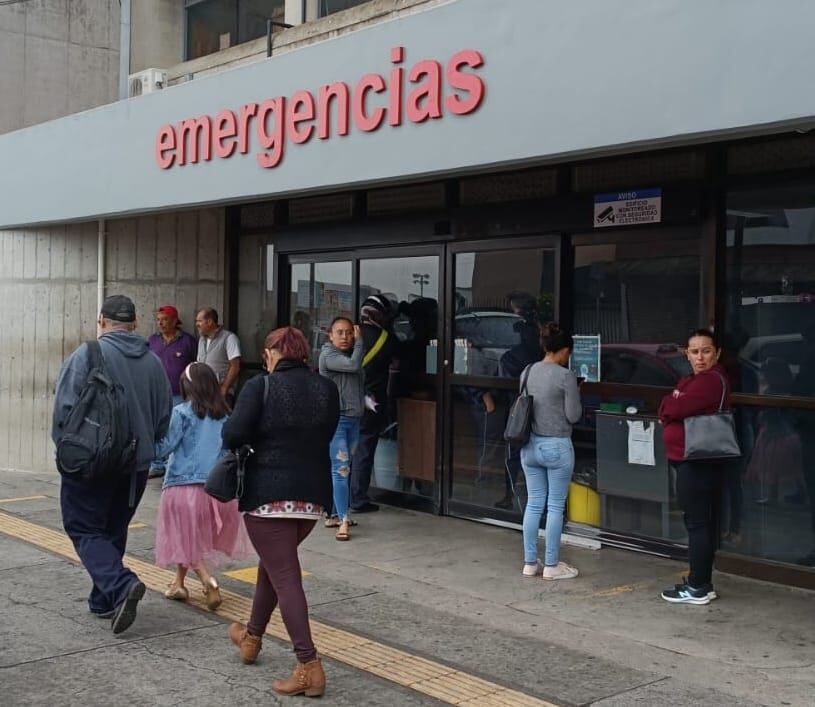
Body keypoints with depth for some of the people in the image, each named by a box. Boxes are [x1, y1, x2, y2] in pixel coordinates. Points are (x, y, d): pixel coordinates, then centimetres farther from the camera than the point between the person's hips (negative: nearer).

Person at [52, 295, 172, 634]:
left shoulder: (87, 355, -11)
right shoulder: (153, 361, 6)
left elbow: (65, 407, -14)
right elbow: (164, 418, 10)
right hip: (137, 465, 5)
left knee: (84, 529, 2)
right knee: (114, 530, 18)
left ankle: (120, 585, -19)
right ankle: (104, 601, 23)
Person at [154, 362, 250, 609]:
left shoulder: (182, 413, -7)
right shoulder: (223, 415, 7)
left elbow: (165, 446, -9)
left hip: (183, 484, -5)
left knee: (184, 538, 7)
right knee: (191, 537, 20)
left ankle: (207, 580, -13)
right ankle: (178, 584, 28)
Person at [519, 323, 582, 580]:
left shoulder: (527, 373, 5)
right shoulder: (565, 376, -13)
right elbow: (573, 415, -9)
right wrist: (575, 396, 8)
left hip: (530, 445, 6)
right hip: (557, 446, -6)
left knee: (533, 504, 11)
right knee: (555, 506, 4)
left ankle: (530, 563, 17)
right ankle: (551, 565, 10)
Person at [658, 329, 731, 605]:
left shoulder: (711, 381, -16)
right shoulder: (694, 380, 18)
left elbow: (673, 408, -20)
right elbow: (671, 409, 13)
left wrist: (667, 407, 1)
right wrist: (671, 411, -8)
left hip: (697, 463, -11)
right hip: (692, 460, 11)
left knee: (697, 523, -6)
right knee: (703, 523, 14)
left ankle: (697, 588, -1)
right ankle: (702, 582, 23)